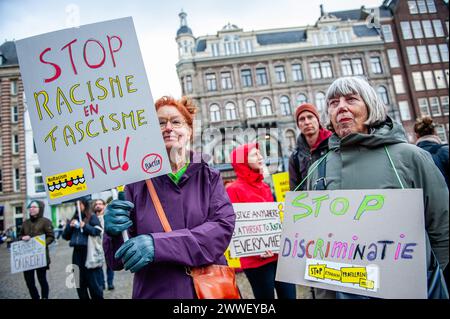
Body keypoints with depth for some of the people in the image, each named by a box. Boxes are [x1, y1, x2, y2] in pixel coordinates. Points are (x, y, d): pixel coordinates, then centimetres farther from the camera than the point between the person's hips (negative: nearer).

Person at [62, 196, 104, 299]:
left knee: (93, 280, -2)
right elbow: (65, 236, 15)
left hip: (90, 252, -6)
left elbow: (98, 231, -9)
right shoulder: (74, 218, 16)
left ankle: (98, 297, 10)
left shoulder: (92, 217, 0)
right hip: (77, 253, 6)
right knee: (79, 281, 11)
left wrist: (85, 226, -18)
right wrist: (70, 226, -2)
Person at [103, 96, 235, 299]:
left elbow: (223, 227, -17)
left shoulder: (209, 177, -1)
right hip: (153, 292, 0)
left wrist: (158, 244, -26)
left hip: (209, 289, 0)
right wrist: (114, 233, -24)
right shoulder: (137, 184, -2)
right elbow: (117, 261, -2)